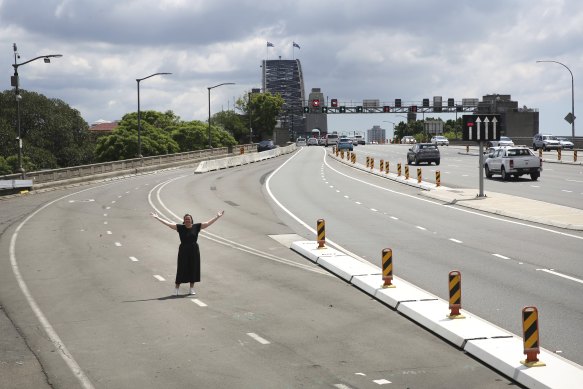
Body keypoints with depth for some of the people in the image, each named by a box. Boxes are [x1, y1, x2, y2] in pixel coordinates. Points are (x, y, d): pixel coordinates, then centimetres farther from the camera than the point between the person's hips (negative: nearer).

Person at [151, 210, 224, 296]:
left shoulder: (196, 227, 1)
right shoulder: (180, 227, -2)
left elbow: (208, 223, 2)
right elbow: (168, 223, -3)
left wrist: (217, 216, -1)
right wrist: (157, 218, -6)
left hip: (194, 251, 2)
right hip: (183, 251, -2)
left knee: (193, 269, 7)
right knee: (181, 270, 1)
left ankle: (192, 289, 20)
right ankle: (176, 289, 9)